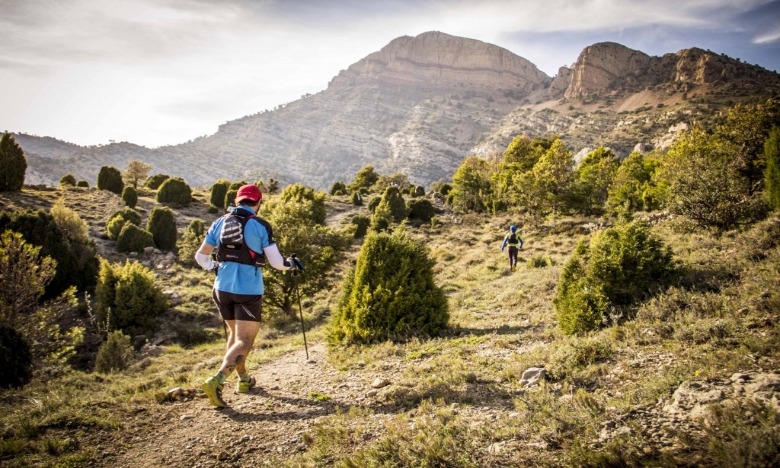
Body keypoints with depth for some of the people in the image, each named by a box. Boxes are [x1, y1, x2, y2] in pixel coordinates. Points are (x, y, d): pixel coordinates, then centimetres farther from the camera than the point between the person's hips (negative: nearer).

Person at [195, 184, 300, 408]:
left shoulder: (220, 223, 6)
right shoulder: (260, 225, -6)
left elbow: (201, 256, 10)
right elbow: (276, 262, -5)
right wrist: (291, 263, 16)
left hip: (222, 288, 5)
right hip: (248, 290, -5)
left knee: (234, 334, 23)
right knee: (244, 341, -2)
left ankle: (244, 379, 34)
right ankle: (216, 381, -21)